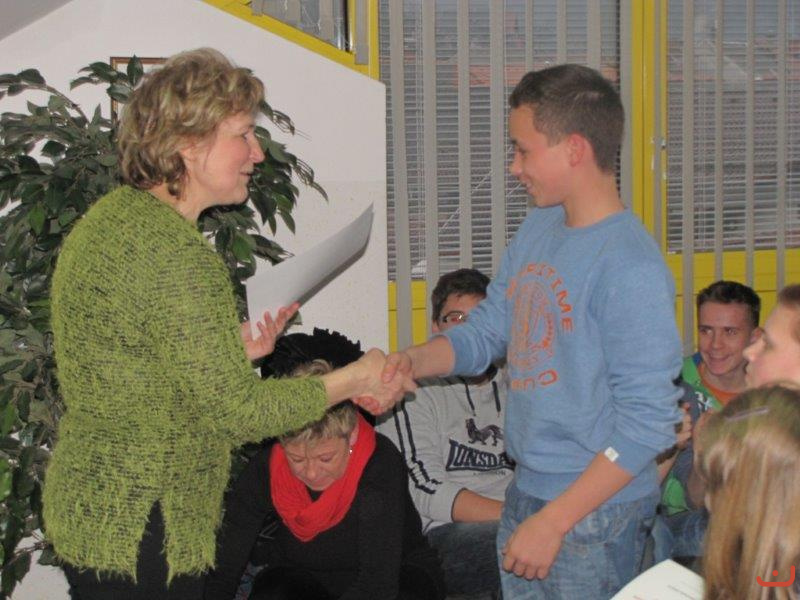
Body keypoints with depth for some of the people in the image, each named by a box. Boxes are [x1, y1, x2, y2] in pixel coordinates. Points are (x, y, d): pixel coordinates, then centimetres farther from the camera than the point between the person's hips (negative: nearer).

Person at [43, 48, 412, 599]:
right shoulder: (174, 250, -22)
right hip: (137, 531, -10)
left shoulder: (111, 216, 9)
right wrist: (352, 380, -8)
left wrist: (229, 351, 12)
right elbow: (237, 412, -20)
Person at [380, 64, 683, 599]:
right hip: (525, 493, 7)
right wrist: (412, 361, -5)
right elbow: (488, 329, 14)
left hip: (595, 513, -7)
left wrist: (554, 521, -20)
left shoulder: (632, 268, -21)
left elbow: (649, 423, -21)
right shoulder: (538, 229, 5)